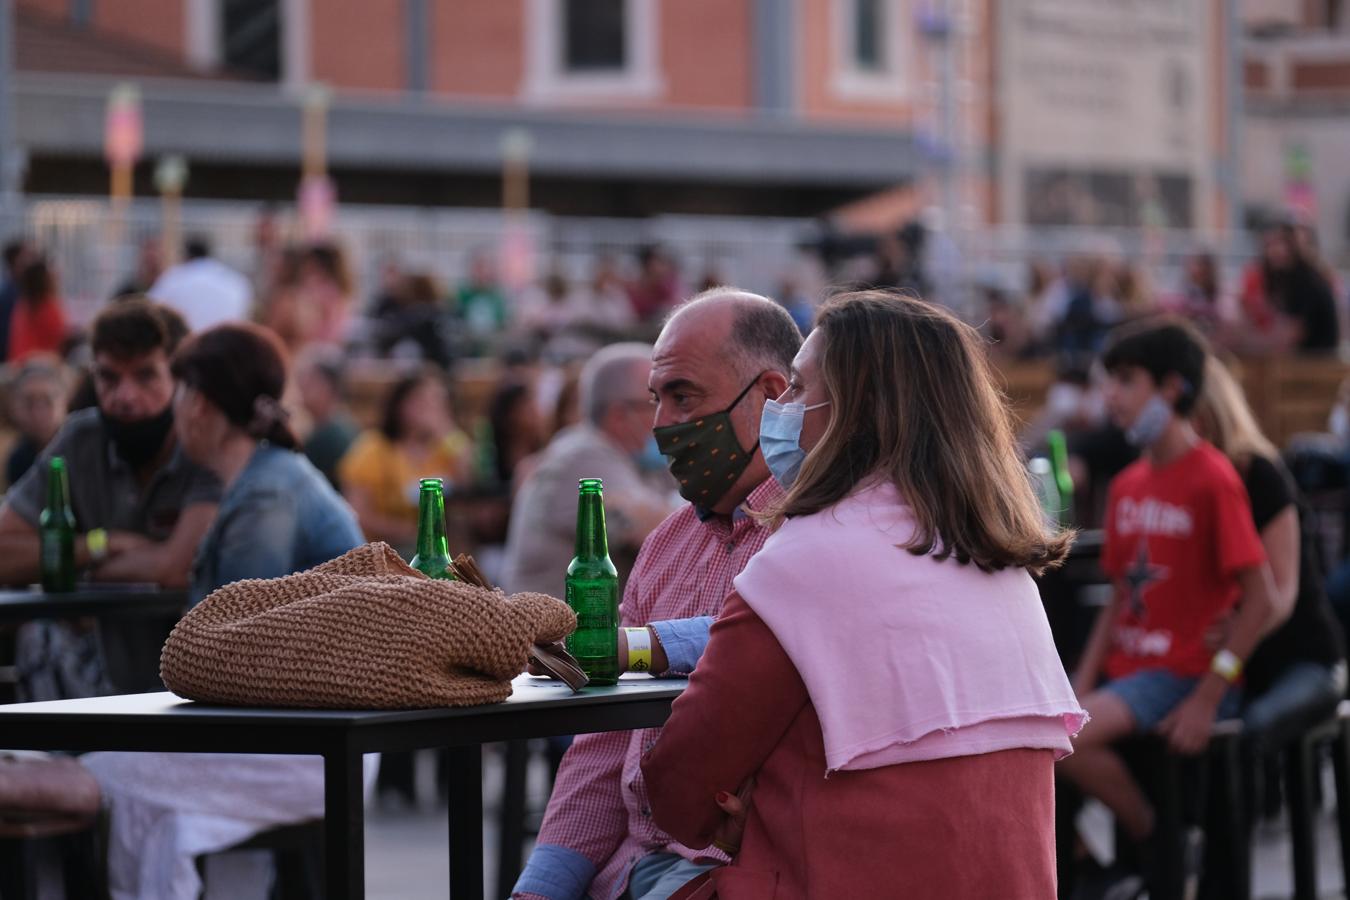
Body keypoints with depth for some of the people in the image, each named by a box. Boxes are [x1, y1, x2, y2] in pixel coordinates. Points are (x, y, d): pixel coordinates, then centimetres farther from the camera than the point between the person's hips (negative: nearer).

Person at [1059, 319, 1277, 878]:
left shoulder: (1212, 480, -12)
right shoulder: (1128, 485, 12)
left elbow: (1261, 598, -14)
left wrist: (1208, 697, -18)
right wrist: (1083, 684, 2)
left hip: (1183, 674, -8)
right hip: (1126, 664, 8)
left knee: (1067, 737, -28)